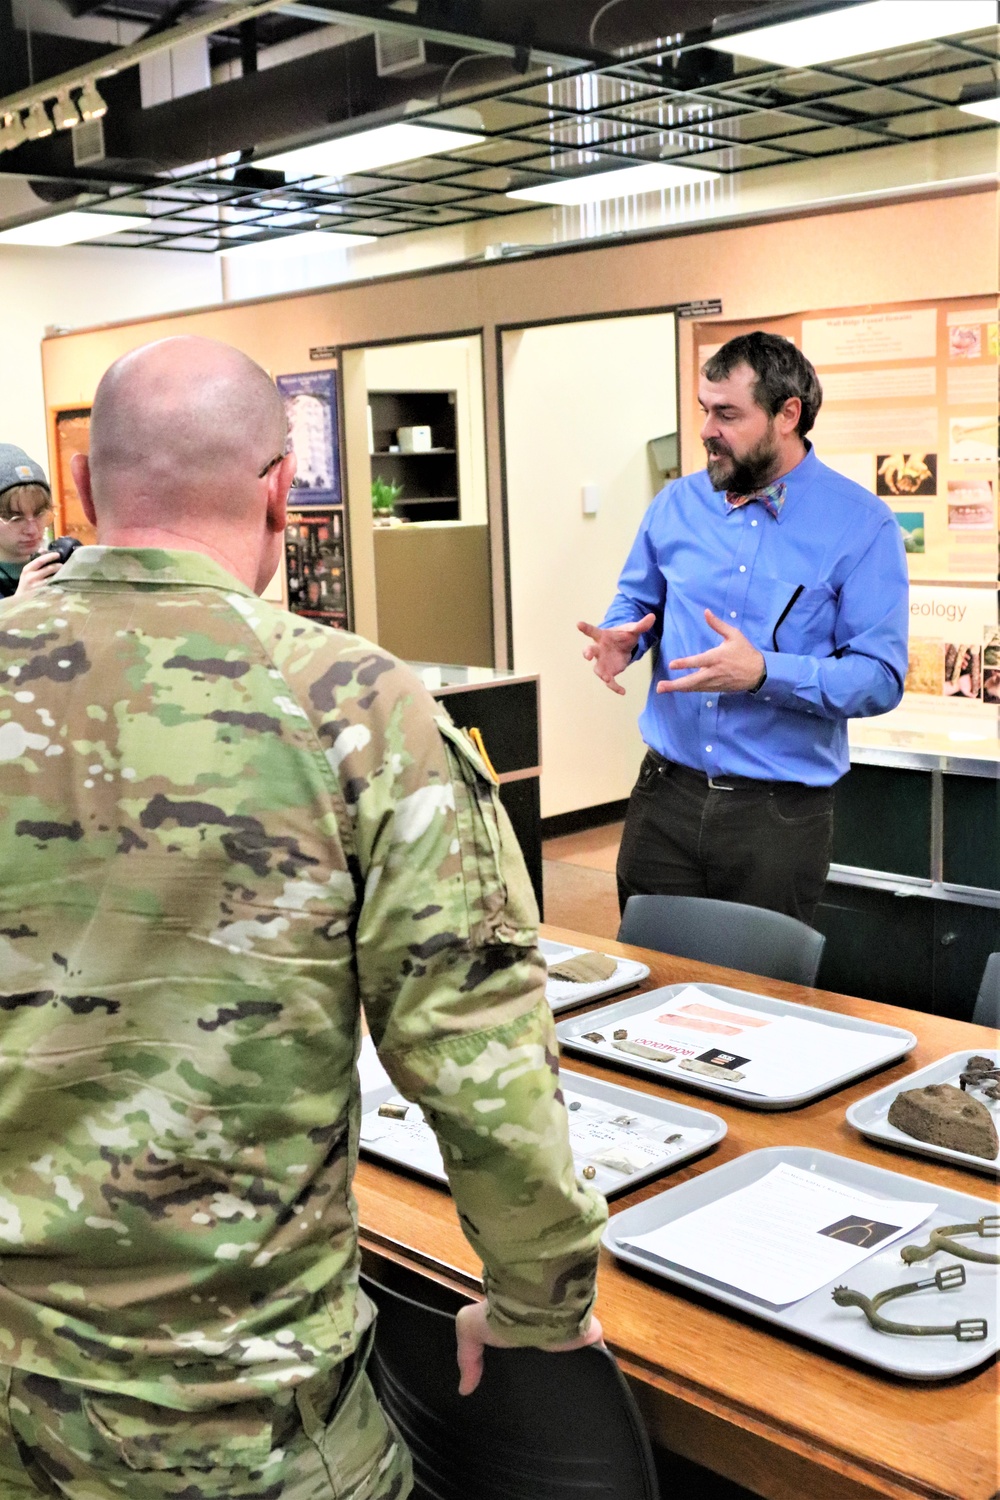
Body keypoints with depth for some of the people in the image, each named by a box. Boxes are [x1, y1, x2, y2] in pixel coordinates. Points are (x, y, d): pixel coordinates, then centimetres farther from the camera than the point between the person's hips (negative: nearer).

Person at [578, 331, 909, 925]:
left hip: (780, 811, -3)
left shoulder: (861, 525, -8)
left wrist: (763, 672, -26)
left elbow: (881, 678, -13)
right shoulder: (678, 504, 5)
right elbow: (636, 602, 19)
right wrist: (618, 640, -4)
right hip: (666, 793, 4)